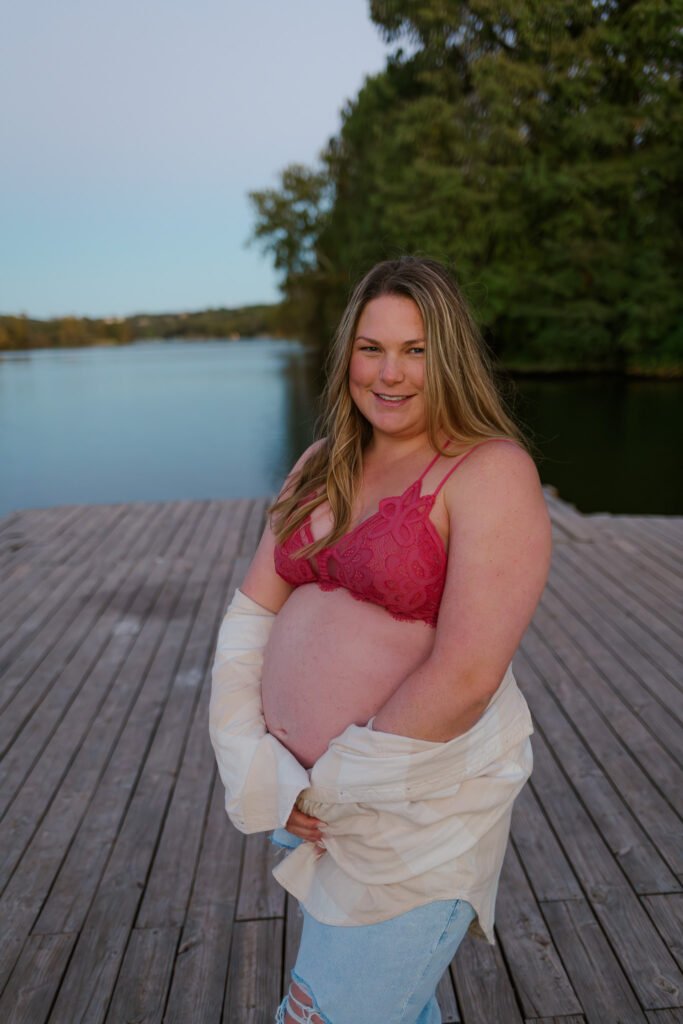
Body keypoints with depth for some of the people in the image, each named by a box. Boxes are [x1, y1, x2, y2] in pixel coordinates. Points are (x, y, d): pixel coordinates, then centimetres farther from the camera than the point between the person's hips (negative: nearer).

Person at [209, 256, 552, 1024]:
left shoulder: (493, 473, -18)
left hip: (416, 812, -6)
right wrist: (250, 764, -12)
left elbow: (465, 677, -25)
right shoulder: (322, 466, 4)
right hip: (308, 794, 7)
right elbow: (253, 610, -1)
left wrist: (332, 788, -16)